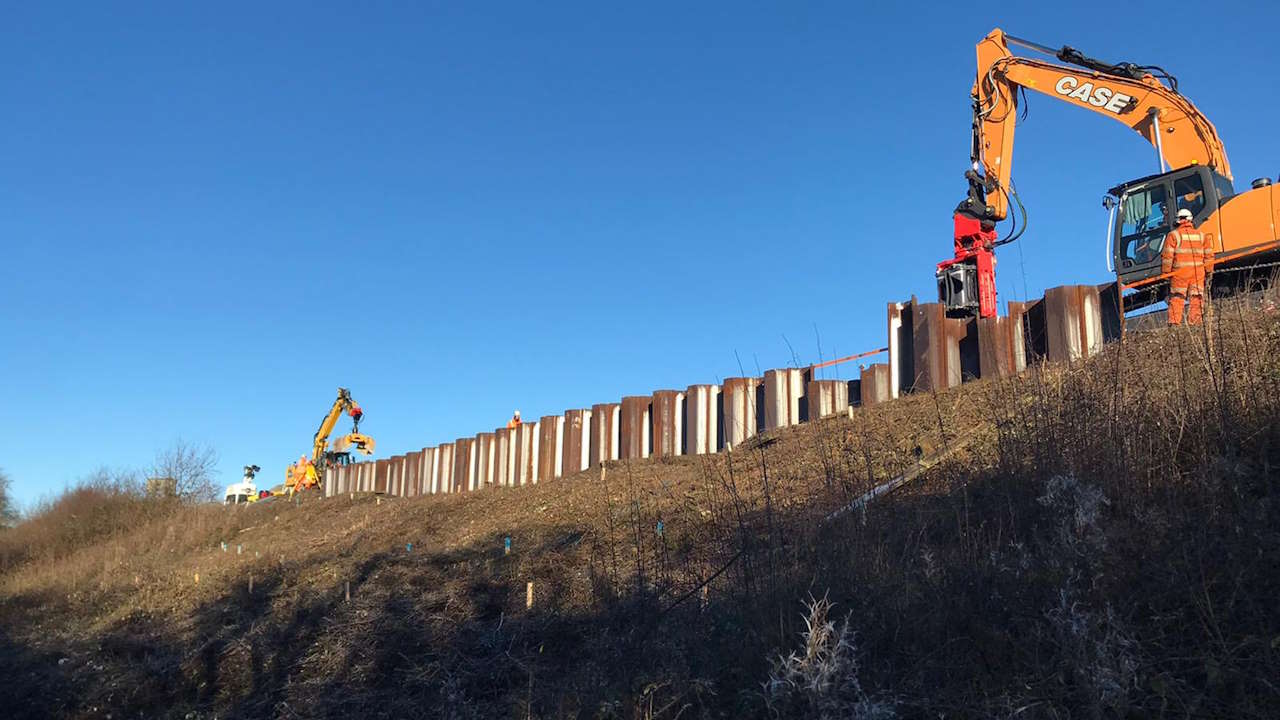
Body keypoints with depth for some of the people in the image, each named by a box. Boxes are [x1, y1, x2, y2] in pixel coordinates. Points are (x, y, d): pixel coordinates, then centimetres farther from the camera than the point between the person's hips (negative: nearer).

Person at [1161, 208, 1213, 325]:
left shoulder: (1173, 235, -3)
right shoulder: (1200, 235, 12)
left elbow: (1167, 255, -8)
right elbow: (1209, 255, 13)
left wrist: (1165, 272, -2)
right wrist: (1208, 271, 21)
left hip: (1179, 273, -3)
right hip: (1198, 272, 3)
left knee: (1177, 298, 1)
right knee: (1196, 298, 8)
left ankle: (1174, 322, -4)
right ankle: (1194, 322, 7)